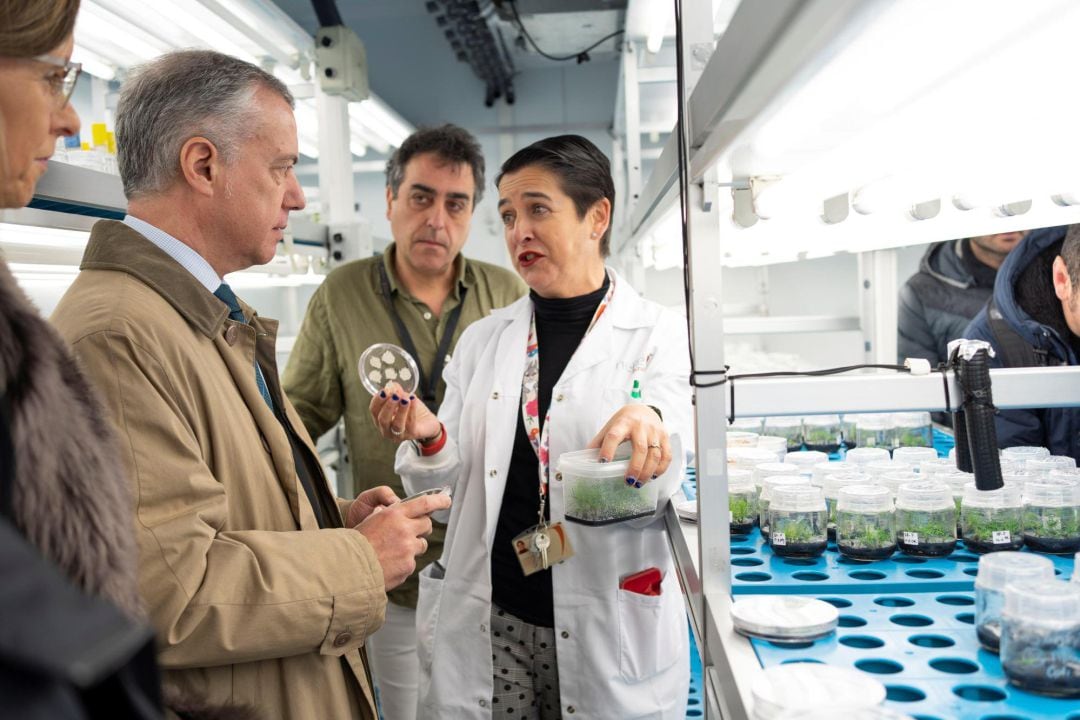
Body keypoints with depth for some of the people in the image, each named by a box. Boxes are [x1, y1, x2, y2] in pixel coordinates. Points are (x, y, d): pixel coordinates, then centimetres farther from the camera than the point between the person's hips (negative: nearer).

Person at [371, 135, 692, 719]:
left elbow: (654, 487, -13)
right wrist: (428, 437, -15)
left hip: (607, 629, -2)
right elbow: (449, 476, 7)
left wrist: (646, 423, -35)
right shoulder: (483, 339, 7)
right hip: (487, 622, 3)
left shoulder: (657, 334, -4)